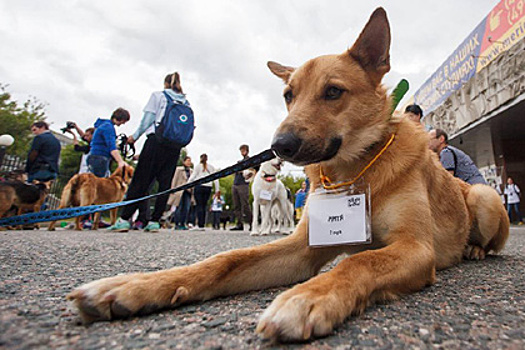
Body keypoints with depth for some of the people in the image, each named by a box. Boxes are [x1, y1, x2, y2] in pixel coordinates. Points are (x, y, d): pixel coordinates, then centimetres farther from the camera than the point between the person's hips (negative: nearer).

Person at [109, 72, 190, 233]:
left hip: (157, 141, -3)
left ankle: (124, 219, -2)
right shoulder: (186, 103, 19)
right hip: (175, 146, 4)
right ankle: (154, 221, 2)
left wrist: (135, 136, 11)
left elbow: (148, 118, 2)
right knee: (165, 183, 3)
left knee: (140, 180, -2)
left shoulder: (158, 95, 9)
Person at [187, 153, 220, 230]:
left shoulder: (198, 166, 4)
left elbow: (192, 176, 1)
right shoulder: (211, 167, 13)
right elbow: (216, 179, 11)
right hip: (208, 187, 3)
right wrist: (217, 189, 14)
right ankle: (202, 225, 6)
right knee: (204, 206, 7)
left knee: (199, 206, -3)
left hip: (199, 186, -3)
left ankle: (200, 225, -8)